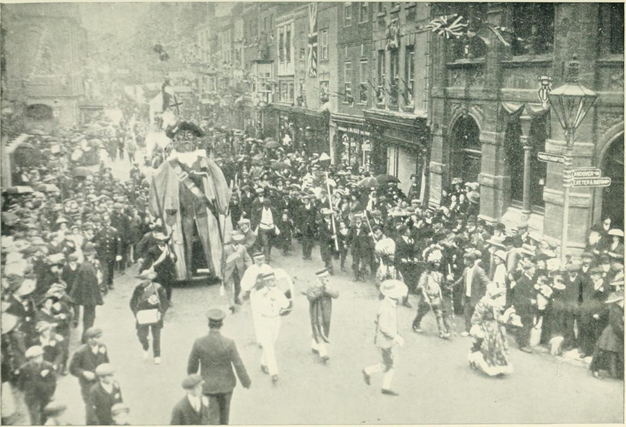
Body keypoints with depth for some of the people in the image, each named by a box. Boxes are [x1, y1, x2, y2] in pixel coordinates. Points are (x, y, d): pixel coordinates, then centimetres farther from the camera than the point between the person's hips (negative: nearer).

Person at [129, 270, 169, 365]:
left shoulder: (158, 288, -9)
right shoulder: (138, 288, -5)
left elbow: (164, 302, -2)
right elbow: (133, 302, 3)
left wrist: (161, 313, -12)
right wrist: (136, 314, -8)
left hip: (155, 315, -1)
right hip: (142, 316, 1)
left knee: (156, 337, 7)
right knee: (141, 336, -2)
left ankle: (157, 356, 25)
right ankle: (146, 349, 31)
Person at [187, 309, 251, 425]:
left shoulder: (199, 343, -23)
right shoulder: (229, 343, -26)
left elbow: (192, 363, -7)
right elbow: (238, 365, -19)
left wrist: (191, 376, 16)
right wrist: (246, 382, -1)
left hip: (208, 385, -1)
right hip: (226, 382, 1)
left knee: (213, 416, 14)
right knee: (224, 407, 30)